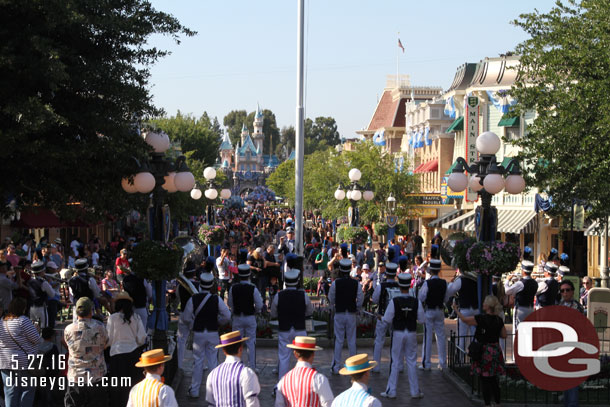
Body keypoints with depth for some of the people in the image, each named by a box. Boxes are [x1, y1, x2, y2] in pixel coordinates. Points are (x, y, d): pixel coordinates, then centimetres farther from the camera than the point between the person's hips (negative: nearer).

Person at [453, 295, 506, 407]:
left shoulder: (481, 318, -16)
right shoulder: (499, 320, 0)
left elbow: (464, 319, -6)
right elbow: (504, 335, 8)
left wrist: (456, 310, 9)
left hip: (484, 351, -6)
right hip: (496, 351, 6)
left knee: (484, 380, 2)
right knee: (494, 379, 17)